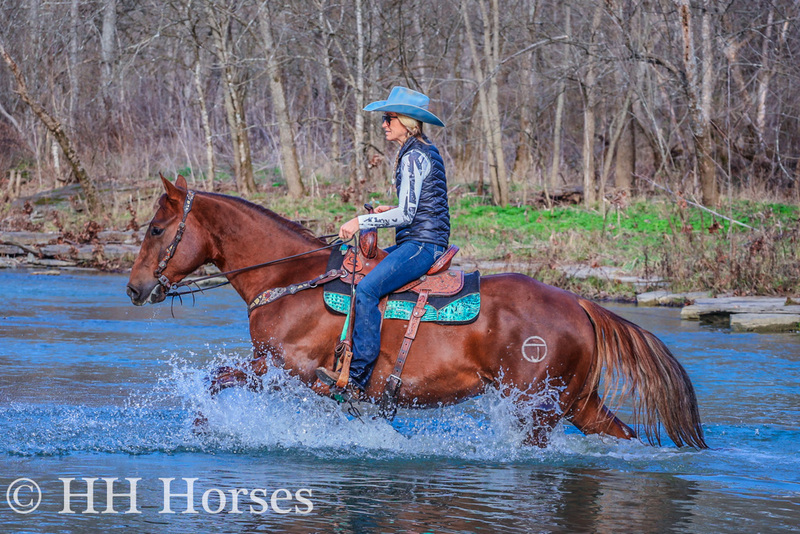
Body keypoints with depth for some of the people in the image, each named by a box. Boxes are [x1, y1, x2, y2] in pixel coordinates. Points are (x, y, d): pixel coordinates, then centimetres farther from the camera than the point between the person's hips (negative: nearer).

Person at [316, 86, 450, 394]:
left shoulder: (413, 157, -13)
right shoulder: (425, 152, 18)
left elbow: (406, 215, -19)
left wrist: (361, 222, -14)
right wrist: (389, 211, 16)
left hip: (421, 244, -11)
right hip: (420, 243, 11)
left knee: (366, 289, -25)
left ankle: (356, 378, -30)